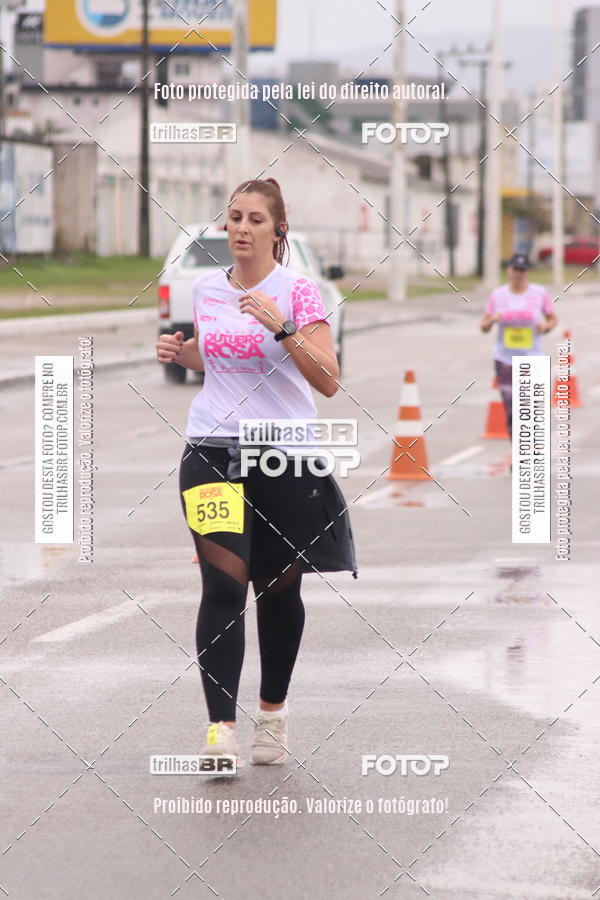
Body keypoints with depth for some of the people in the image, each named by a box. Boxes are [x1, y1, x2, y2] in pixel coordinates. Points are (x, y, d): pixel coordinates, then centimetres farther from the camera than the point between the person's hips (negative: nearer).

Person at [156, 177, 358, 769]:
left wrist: (281, 327, -26)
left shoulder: (298, 293, -7)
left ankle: (272, 711, 31)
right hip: (212, 453, 2)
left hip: (285, 458, -2)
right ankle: (220, 728, -16)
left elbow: (328, 382, -15)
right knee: (223, 586, -12)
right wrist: (178, 353, 3)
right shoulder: (205, 289, 6)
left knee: (279, 589, 10)